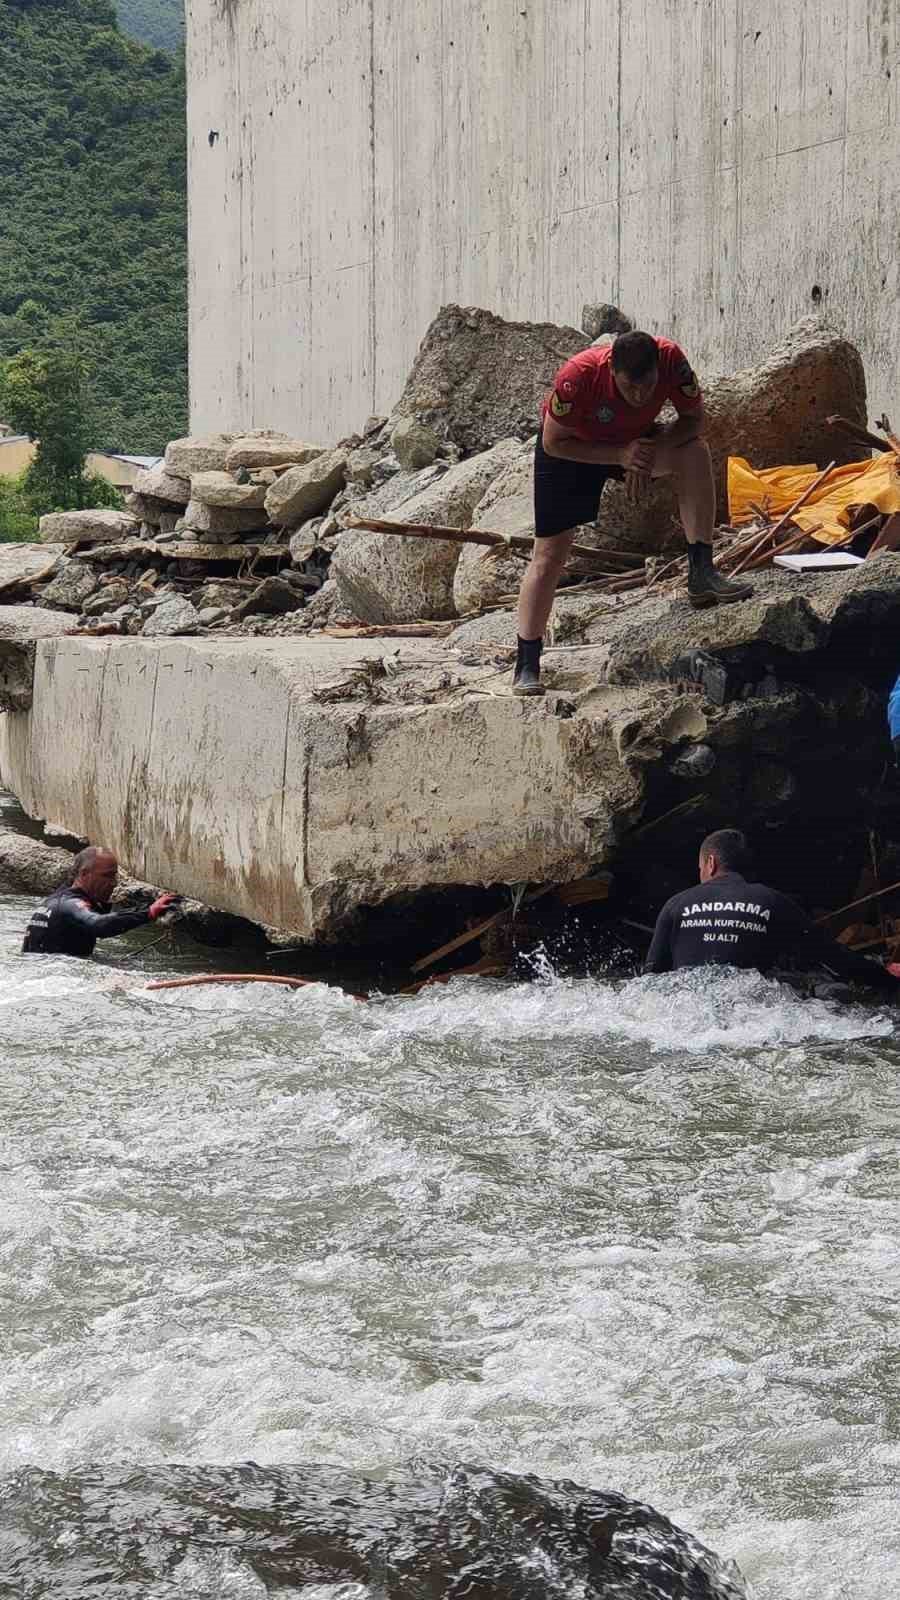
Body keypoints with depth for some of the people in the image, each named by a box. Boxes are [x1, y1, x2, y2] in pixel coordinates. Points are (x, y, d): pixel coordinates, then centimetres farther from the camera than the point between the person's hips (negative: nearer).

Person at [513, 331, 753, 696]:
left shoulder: (671, 360, -31)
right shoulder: (578, 376, -38)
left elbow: (693, 419, -16)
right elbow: (552, 443, -26)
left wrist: (651, 452, -33)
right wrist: (619, 455, -35)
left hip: (633, 439, 3)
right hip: (571, 448, -3)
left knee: (695, 453, -26)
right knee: (550, 553, -6)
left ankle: (701, 573, -22)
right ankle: (526, 667, 3)